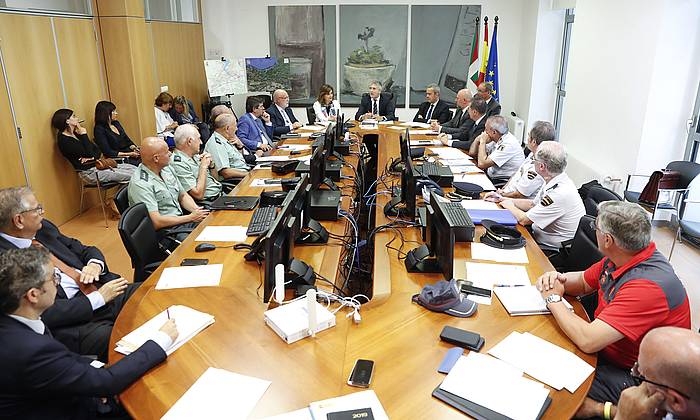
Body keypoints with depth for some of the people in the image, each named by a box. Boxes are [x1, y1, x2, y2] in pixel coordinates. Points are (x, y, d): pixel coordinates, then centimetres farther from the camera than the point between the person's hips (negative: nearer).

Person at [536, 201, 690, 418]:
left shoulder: (648, 286, -31)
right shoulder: (620, 259, -5)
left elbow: (587, 340, -33)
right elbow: (583, 282, 13)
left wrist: (553, 298, -18)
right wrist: (559, 280, -9)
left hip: (631, 375, -8)